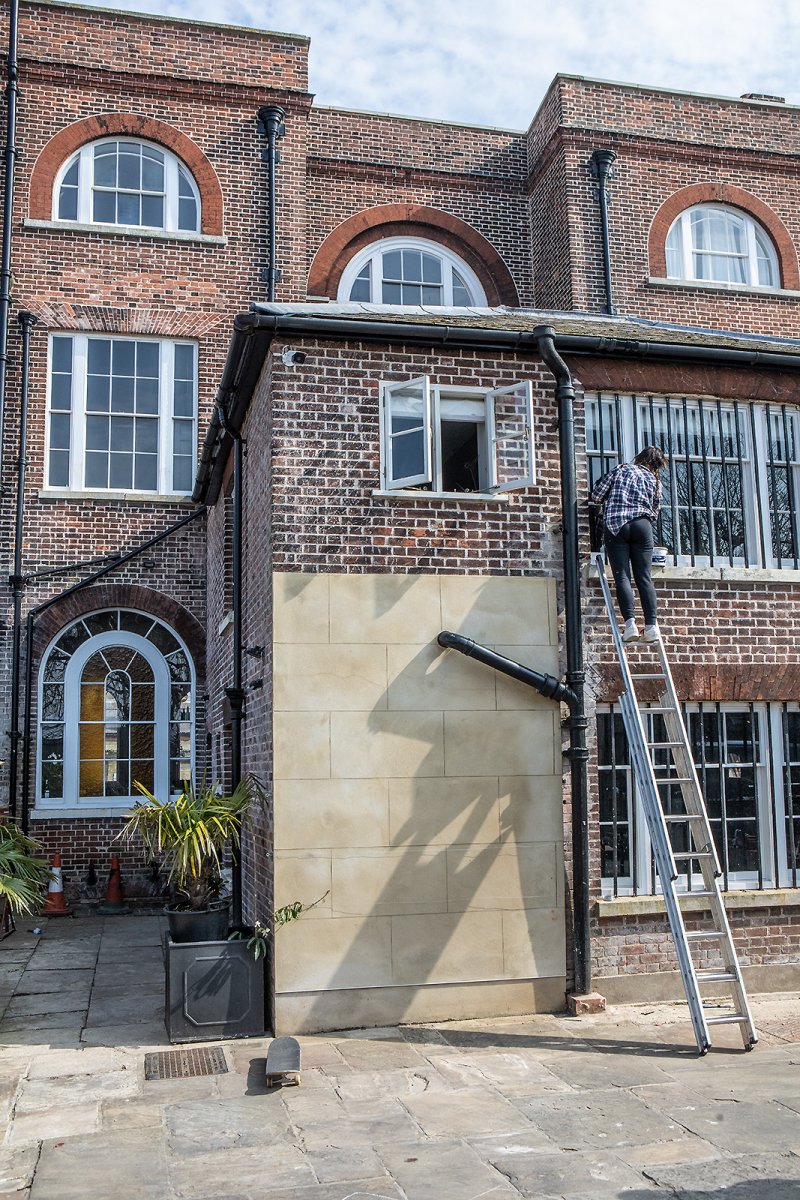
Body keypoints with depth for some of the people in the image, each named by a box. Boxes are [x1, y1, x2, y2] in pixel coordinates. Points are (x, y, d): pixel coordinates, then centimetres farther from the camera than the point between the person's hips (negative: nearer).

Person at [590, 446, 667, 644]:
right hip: (642, 525, 1)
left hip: (615, 525, -1)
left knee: (622, 576, -5)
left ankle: (630, 623, -16)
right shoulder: (655, 480, 17)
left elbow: (596, 496, 9)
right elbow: (655, 512, 17)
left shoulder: (621, 469, 13)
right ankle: (651, 625, -6)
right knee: (644, 578, 2)